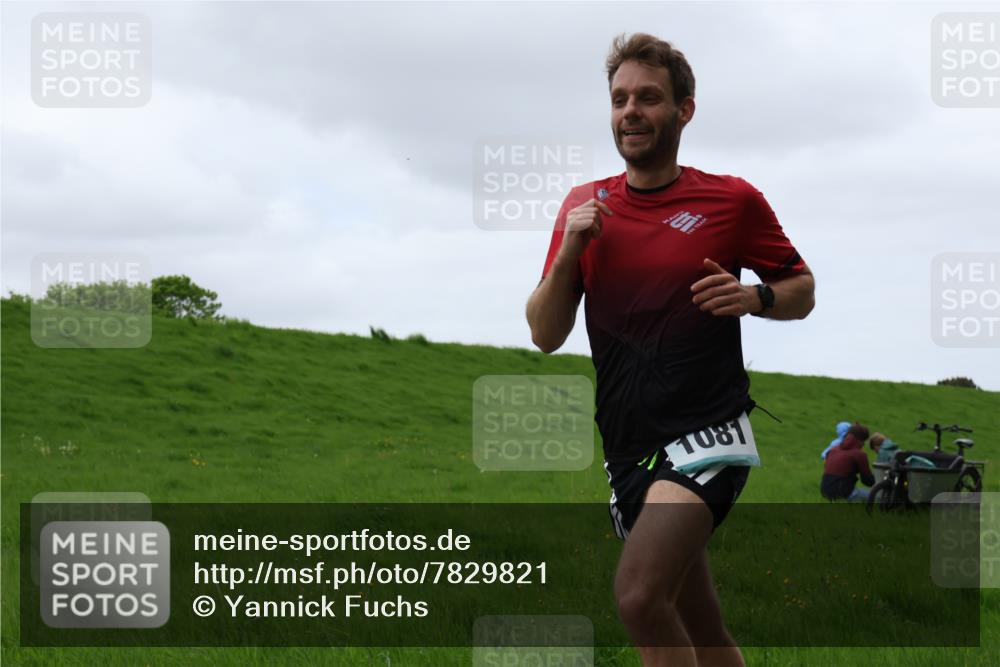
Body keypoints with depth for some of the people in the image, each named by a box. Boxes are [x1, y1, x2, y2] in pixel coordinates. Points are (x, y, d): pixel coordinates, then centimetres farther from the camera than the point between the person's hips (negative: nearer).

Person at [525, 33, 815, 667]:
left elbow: (802, 290, 10)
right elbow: (545, 335, 7)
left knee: (639, 594, -26)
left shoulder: (733, 199, -1)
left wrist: (754, 297, -12)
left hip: (709, 430, -5)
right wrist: (568, 253, -9)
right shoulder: (585, 205, 8)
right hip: (628, 445, 5)